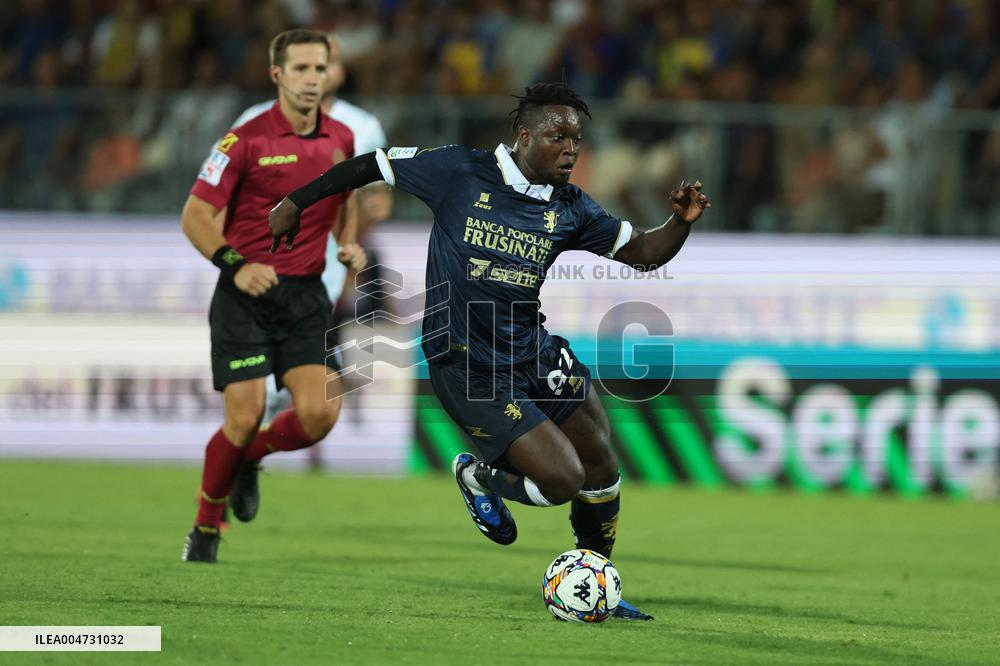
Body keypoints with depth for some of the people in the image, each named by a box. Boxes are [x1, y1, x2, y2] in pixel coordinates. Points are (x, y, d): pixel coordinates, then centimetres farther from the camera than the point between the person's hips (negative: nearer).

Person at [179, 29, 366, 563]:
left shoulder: (340, 139, 7)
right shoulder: (246, 140, -9)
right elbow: (195, 216, -9)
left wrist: (349, 243, 7)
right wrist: (235, 265, -23)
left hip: (306, 298, 4)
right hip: (246, 295, -4)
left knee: (320, 413, -12)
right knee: (244, 418, -10)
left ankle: (250, 458, 21)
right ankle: (205, 528, 13)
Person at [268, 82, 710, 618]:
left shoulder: (571, 208, 3)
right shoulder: (460, 172, -11)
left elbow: (642, 253, 7)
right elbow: (371, 166, 1)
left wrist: (681, 223, -14)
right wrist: (296, 203, 8)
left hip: (532, 351, 6)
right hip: (468, 367, -6)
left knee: (600, 465, 2)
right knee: (562, 480, -15)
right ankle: (480, 478, 19)